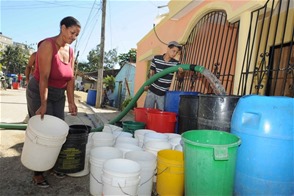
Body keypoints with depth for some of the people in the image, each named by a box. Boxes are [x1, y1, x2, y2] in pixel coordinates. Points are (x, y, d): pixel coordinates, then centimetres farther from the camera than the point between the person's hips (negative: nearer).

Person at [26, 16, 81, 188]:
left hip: (58, 95, 6)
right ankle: (38, 173, 14)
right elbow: (43, 77, -24)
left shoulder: (70, 51, 2)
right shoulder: (48, 45, -19)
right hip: (39, 93, -6)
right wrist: (43, 104, -25)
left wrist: (71, 102, -2)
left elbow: (71, 78, 1)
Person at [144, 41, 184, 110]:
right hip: (151, 90, 0)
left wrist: (180, 72, -35)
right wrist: (147, 84, -5)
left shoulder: (176, 63, -5)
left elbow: (180, 77, -12)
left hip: (163, 94, 0)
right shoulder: (156, 58, -4)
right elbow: (151, 73, 5)